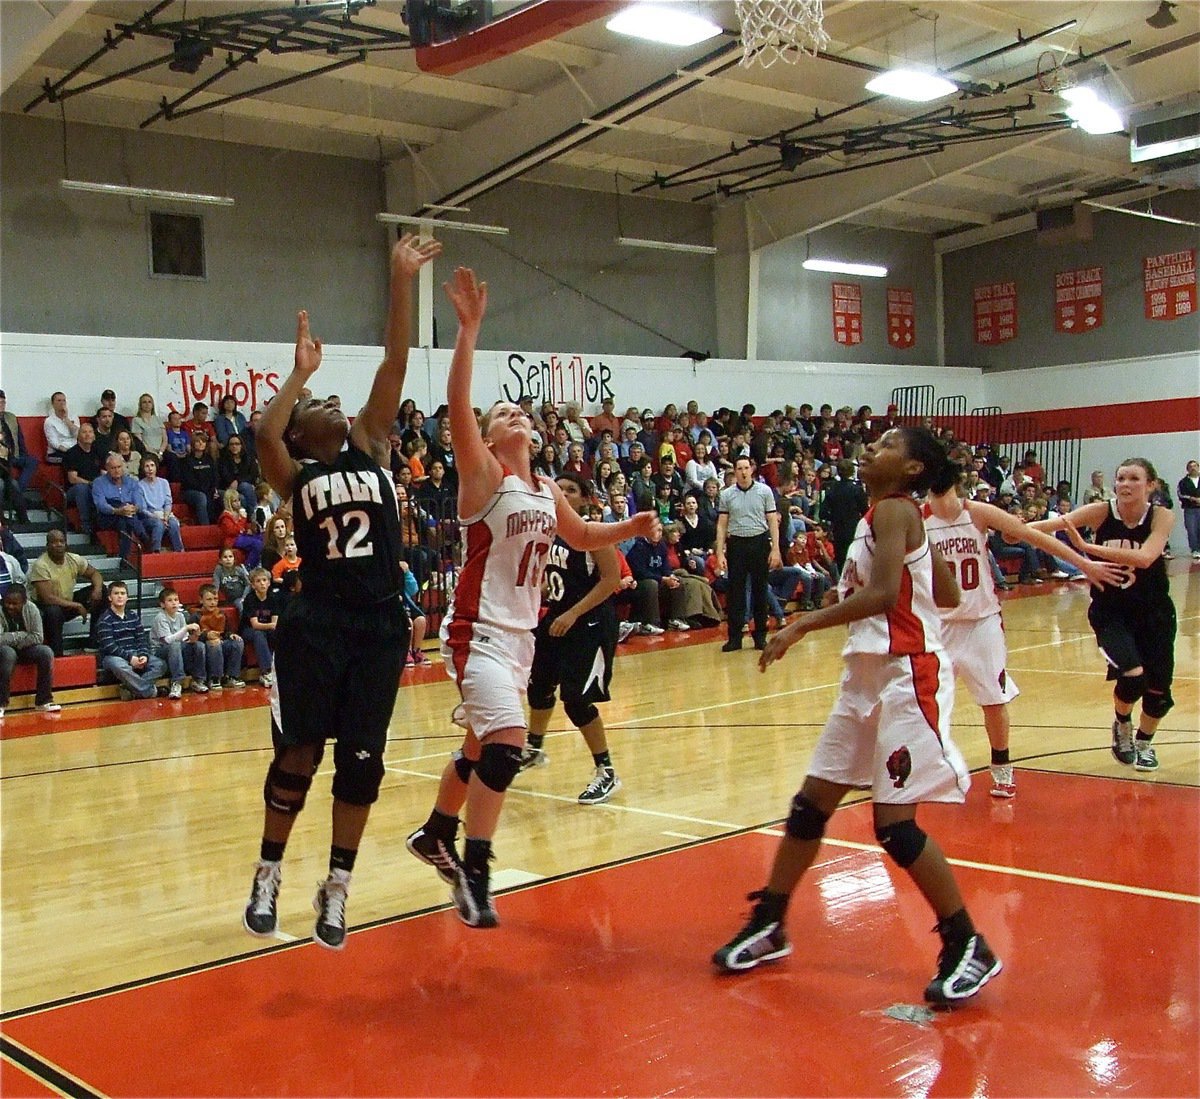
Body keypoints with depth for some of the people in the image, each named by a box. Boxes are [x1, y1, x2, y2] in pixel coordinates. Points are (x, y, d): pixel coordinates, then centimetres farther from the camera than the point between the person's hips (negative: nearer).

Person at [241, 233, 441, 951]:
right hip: (317, 624, -2)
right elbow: (263, 435, -18)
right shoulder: (295, 477, 5)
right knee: (298, 756, 3)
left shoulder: (372, 449, 11)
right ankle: (268, 878, 23)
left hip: (382, 624, 3)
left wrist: (403, 283, -4)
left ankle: (336, 891, 20)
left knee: (362, 761, 6)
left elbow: (395, 367, 2)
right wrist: (301, 370, -7)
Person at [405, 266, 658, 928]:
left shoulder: (547, 493, 11)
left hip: (521, 634, 8)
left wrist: (629, 528, 11)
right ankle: (474, 872, -11)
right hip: (478, 631, -8)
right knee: (506, 742, -21)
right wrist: (469, 330, -31)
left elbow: (580, 536, 29)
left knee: (482, 747, 18)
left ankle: (435, 835, 40)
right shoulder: (484, 474, -9)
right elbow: (457, 406, -24)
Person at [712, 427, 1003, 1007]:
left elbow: (884, 593, -26)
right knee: (812, 802, 11)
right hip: (868, 675, 10)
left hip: (906, 676, -10)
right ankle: (768, 927, 22)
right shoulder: (889, 514, 15)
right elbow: (947, 596, 19)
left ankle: (968, 947, 7)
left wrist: (802, 626, -26)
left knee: (895, 824, -9)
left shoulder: (892, 509, -11)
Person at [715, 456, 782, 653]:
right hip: (736, 544, 0)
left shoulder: (764, 491, 2)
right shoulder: (727, 495, 4)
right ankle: (734, 637, 6)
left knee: (760, 590, 4)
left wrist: (775, 549, -5)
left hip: (760, 543, 0)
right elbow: (721, 525, 5)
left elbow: (773, 521, 3)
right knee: (735, 591, 0)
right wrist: (719, 553, -2)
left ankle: (760, 636, 13)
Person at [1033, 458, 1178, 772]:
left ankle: (1144, 743, 39)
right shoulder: (1101, 512, -14)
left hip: (1153, 612, 1)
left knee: (1158, 688, 8)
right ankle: (1122, 726, 13)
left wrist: (1089, 548, -43)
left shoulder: (1162, 517, -16)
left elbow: (1144, 557, -33)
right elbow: (1056, 523, -28)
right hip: (1110, 611, -1)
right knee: (1132, 676, -21)